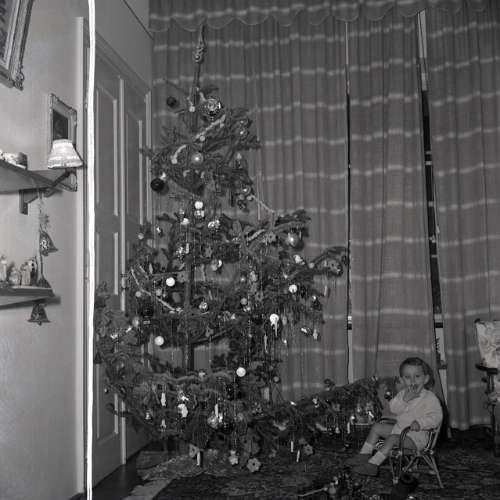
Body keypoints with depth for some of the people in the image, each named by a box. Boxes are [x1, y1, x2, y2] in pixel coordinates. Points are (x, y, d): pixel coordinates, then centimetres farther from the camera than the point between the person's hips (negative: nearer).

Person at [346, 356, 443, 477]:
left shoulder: (430, 398, -13)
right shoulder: (403, 393, 8)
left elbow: (436, 417, -22)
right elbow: (393, 409, -2)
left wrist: (420, 423, -37)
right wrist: (404, 399, -19)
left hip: (416, 436, -8)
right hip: (398, 428, 8)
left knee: (392, 439, -29)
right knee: (377, 427, 6)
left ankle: (372, 464, -30)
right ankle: (364, 454, 5)